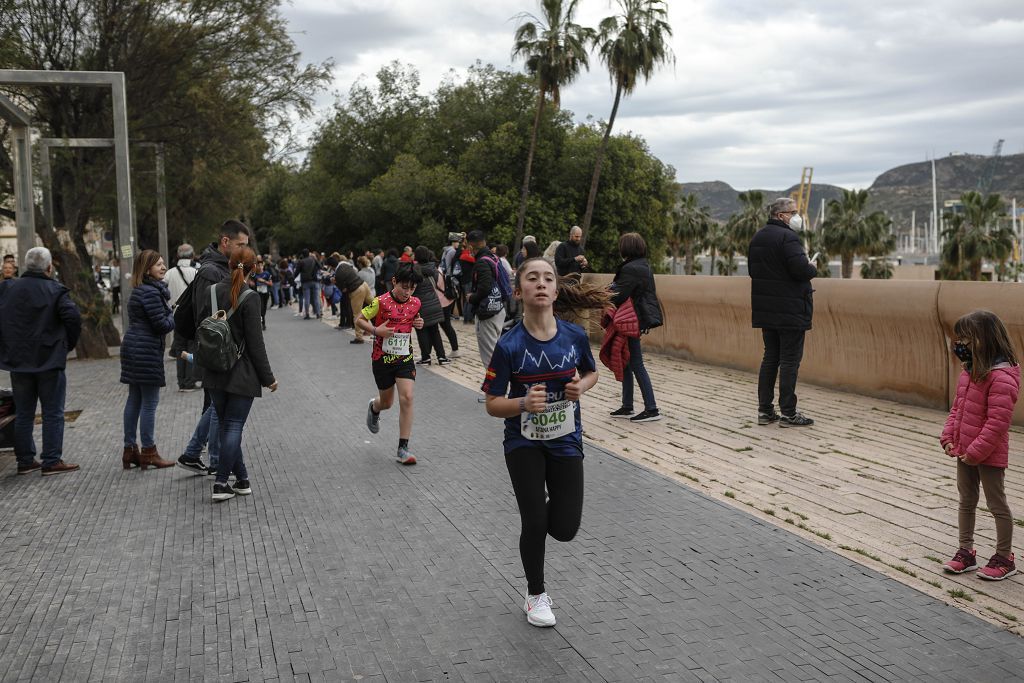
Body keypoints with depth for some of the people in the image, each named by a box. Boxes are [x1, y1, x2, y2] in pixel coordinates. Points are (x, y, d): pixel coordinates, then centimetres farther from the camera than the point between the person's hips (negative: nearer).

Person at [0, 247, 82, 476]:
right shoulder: (55, 291, -10)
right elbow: (73, 317, -20)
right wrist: (69, 343, -5)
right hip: (49, 362, -4)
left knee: (23, 414, 13)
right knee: (52, 414, 2)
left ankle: (25, 460, 18)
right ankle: (52, 461, 2)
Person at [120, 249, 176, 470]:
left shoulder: (139, 290, 15)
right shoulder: (151, 292, -16)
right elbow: (162, 325, -18)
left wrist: (169, 313, 5)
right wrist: (174, 315, 1)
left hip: (133, 349, 10)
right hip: (147, 352, -10)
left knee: (134, 400, 12)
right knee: (149, 402, -4)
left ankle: (130, 450, 18)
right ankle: (148, 452, 2)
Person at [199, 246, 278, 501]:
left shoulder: (212, 292, 2)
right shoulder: (249, 299, -13)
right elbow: (255, 343, -13)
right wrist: (268, 377, -5)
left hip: (215, 373, 5)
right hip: (241, 374, -5)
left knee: (227, 425, 13)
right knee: (234, 426, 0)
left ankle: (242, 479, 19)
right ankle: (221, 483, -2)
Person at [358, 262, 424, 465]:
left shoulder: (415, 303, -3)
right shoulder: (380, 302, -16)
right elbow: (359, 320, -7)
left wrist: (419, 323, -3)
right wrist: (375, 330, -24)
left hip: (405, 359, 2)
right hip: (382, 359, -2)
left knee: (407, 398, -13)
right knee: (386, 402, 13)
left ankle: (403, 449, -7)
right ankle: (374, 408, 54)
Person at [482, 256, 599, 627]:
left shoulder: (575, 336, -9)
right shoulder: (509, 345, -17)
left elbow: (592, 373, 11)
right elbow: (492, 404, -11)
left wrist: (581, 386, -11)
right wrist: (524, 403, -30)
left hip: (566, 441, 2)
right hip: (524, 443, -2)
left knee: (565, 529, 1)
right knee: (535, 522, -2)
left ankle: (547, 504, 39)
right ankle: (536, 595, 24)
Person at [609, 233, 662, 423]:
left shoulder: (630, 269, -18)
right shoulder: (644, 267, 13)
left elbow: (618, 296, -21)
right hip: (637, 320, 10)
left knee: (636, 365, -5)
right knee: (627, 363, 15)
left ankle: (651, 409, -2)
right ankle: (627, 407, 22)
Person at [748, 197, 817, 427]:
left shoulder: (757, 238, 12)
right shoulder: (788, 237, -16)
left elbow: (753, 270, 19)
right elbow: (801, 269, -25)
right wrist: (812, 268, -4)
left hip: (765, 310, 8)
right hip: (790, 311, -8)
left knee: (770, 358, 14)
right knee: (790, 360, -3)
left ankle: (764, 410, 15)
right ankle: (788, 414, -1)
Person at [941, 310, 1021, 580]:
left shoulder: (1001, 378, -23)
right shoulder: (969, 371, 6)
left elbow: (997, 421, -25)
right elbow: (957, 408, 13)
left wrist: (976, 451, -22)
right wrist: (949, 436, 2)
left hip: (989, 455, -9)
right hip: (965, 451, 9)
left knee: (996, 504, 6)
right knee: (966, 502, 17)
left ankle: (1004, 558, 19)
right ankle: (966, 552, 28)